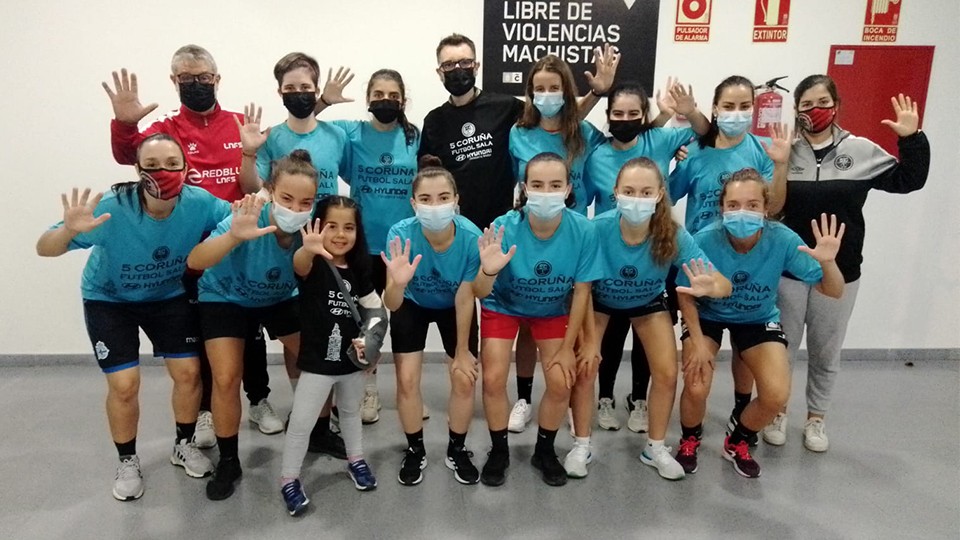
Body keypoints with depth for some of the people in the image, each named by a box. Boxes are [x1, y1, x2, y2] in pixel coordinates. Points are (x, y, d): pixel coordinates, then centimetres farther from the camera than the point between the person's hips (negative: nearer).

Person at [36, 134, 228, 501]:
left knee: (188, 372, -1)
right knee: (124, 386, -6)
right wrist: (70, 230, -51)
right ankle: (127, 463, 21)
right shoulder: (112, 209, -33)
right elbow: (44, 249, -28)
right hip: (109, 299, -2)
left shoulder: (199, 204, -27)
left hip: (169, 295, 2)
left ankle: (184, 446, 26)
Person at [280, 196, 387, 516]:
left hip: (351, 359, 5)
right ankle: (289, 480, 24)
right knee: (301, 423, 3)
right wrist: (309, 249, -65)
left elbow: (375, 310, 6)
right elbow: (299, 264, -41)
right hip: (317, 360, -5)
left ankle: (356, 460, 46)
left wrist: (370, 340, -10)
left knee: (351, 412, 25)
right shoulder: (313, 265, -16)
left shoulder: (358, 269, -1)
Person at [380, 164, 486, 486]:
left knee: (465, 380, 0)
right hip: (412, 304, 0)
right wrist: (397, 283, -57)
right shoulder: (401, 235, -35)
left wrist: (462, 351, -10)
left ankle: (457, 450, 25)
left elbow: (464, 300, -22)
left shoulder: (472, 237, -36)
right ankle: (415, 451, 22)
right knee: (407, 379, -4)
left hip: (453, 307, 0)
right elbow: (392, 304, -33)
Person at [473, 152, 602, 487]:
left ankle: (545, 451, 22)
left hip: (553, 309, 1)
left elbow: (581, 291, -15)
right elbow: (480, 293, -29)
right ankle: (499, 452, 19)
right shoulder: (504, 228, -32)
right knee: (493, 379, -9)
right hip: (503, 305, -1)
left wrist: (567, 347, -9)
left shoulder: (582, 230, -30)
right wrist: (489, 270, -53)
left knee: (561, 382, -6)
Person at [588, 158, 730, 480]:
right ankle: (581, 445, 13)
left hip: (648, 303, 2)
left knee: (667, 374, -4)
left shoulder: (673, 235, -33)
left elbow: (725, 285, -34)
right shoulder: (596, 229, -37)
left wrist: (710, 287, -58)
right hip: (599, 301, -1)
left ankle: (655, 448, 21)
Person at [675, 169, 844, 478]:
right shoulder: (705, 240, -30)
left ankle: (738, 443, 20)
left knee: (776, 396, -14)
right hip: (707, 316, -1)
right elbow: (686, 295, -13)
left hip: (759, 320, 2)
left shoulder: (782, 240, -26)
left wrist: (828, 263, -40)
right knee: (696, 389, -20)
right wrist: (698, 343, -17)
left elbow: (834, 292, -20)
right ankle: (690, 439, 18)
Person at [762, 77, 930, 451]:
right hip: (788, 270, -1)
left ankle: (816, 417, 34)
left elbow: (908, 180, 4)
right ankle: (776, 412, 32)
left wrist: (912, 139, -7)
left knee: (826, 352, 15)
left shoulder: (861, 151, -1)